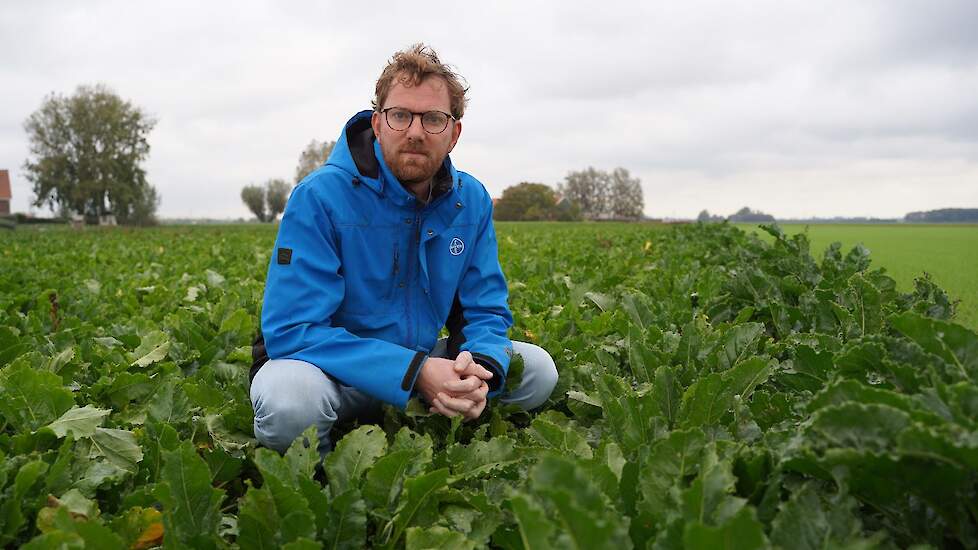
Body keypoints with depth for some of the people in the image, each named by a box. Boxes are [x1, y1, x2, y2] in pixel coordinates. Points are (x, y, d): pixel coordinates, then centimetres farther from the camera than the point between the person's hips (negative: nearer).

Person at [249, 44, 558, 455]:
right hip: (332, 371, -4)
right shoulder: (320, 197, -20)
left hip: (422, 364, 5)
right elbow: (292, 329, -25)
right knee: (288, 397, -38)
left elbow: (486, 312, 1)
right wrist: (416, 373, -33)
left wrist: (480, 368, -25)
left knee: (538, 369, -8)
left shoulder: (472, 201, -3)